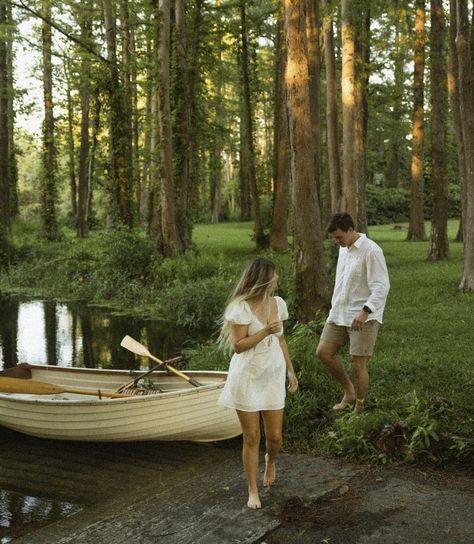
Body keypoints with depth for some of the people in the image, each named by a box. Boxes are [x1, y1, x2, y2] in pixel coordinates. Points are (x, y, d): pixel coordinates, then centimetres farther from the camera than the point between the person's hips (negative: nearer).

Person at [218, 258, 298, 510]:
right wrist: (265, 331, -24)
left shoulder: (278, 304, 5)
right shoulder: (241, 308, -14)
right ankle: (253, 491, 19)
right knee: (251, 438, 3)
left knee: (275, 436, 6)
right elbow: (238, 346, -16)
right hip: (247, 378, -5)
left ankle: (270, 461, 42)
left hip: (273, 376, 5)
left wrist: (291, 370, 15)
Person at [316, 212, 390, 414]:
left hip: (363, 317, -8)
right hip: (339, 314, 8)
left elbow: (381, 286, -21)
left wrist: (365, 311, -32)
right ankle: (349, 392, 19)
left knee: (357, 363, -5)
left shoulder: (371, 251, -16)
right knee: (323, 351, 2)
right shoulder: (344, 248, 11)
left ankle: (359, 409, 12)